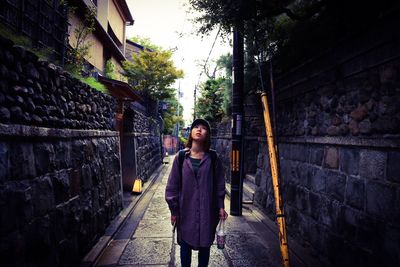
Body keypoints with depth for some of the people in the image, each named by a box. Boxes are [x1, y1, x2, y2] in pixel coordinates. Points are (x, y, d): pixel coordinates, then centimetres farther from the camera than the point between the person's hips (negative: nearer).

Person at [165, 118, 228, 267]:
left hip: (207, 211, 0)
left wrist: (220, 207, -1)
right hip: (186, 211, 0)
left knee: (205, 245, 16)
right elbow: (172, 185, -3)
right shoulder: (181, 157, -6)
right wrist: (174, 210, -2)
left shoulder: (213, 159, -4)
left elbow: (219, 185, 2)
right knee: (185, 245, 15)